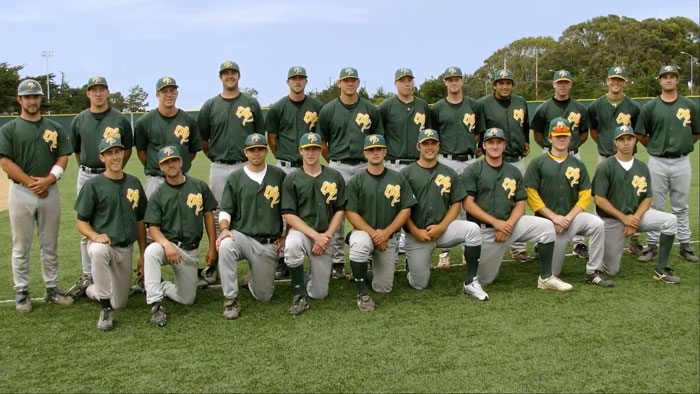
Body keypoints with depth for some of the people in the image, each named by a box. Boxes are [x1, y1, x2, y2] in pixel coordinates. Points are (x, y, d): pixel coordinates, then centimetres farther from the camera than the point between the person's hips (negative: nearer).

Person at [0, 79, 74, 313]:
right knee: (21, 247, 4)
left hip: (50, 191, 2)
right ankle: (22, 293, 12)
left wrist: (48, 180, -12)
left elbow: (63, 157, 5)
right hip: (21, 192, -2)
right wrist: (31, 183, -13)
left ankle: (52, 289, 18)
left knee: (50, 245, 9)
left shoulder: (54, 128, 10)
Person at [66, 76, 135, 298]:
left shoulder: (120, 120, 1)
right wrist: (85, 170, 13)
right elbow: (76, 149, 16)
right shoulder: (79, 120, 7)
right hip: (86, 176, 3)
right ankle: (88, 276, 15)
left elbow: (127, 149, 8)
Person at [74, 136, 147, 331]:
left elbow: (140, 221, 12)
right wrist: (95, 236, -27)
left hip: (126, 249, 4)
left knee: (120, 303, 7)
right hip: (102, 243, -4)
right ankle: (106, 310, -28)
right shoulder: (93, 185, -6)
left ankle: (90, 290, 40)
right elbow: (81, 222, -5)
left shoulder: (134, 183, 6)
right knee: (99, 251, -42)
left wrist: (142, 254, 10)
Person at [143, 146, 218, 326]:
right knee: (151, 251, -38)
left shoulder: (199, 187, 1)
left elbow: (208, 216, 7)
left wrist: (212, 247, 3)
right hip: (167, 244, -2)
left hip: (190, 250, 2)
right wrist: (166, 244, -27)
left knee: (187, 299, 0)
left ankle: (162, 286, 30)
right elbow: (153, 228, -7)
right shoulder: (158, 195, -2)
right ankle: (156, 304, -29)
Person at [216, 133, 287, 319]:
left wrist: (285, 236, 6)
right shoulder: (235, 177, 3)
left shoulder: (279, 175, 4)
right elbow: (225, 209, 1)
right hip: (242, 236, -1)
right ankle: (231, 300, -23)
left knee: (264, 296, 2)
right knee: (225, 245, -37)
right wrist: (225, 228, -19)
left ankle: (253, 281, 39)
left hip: (269, 243, 1)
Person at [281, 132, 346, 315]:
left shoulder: (335, 177, 3)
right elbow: (289, 215, -7)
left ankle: (307, 279, 37)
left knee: (319, 293, 0)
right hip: (300, 231, -2)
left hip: (324, 237, 2)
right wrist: (315, 236, -18)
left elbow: (340, 210, 4)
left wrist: (326, 236, -10)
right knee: (292, 246, -40)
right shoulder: (291, 179, -2)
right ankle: (300, 294, -18)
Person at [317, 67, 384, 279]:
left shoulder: (370, 109, 6)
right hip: (338, 168, -1)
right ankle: (337, 260, 11)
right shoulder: (328, 110, 2)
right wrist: (333, 162, 9)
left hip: (365, 167, 1)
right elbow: (322, 142, 8)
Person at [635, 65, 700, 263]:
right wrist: (656, 148, 3)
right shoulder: (650, 107, 1)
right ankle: (652, 245, 13)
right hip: (657, 163, -1)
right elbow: (640, 135, 4)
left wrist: (682, 145, 8)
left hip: (682, 162, 1)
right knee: (656, 207, 6)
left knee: (680, 208, 10)